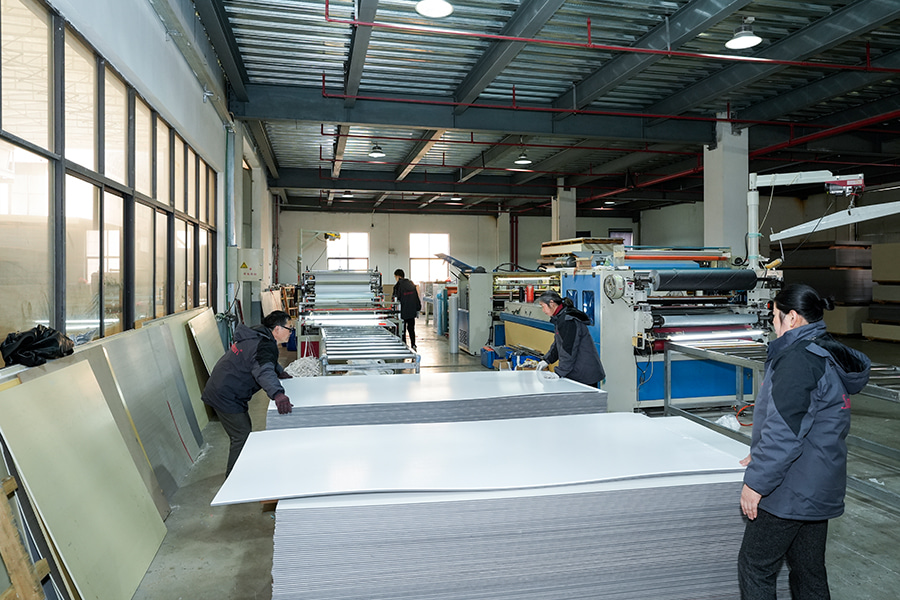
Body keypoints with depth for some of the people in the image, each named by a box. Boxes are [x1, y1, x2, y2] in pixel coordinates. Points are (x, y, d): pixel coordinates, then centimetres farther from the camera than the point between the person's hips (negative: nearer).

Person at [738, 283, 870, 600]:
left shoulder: (797, 359, -22)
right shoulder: (831, 354, 10)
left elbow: (784, 430, -26)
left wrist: (757, 481, -17)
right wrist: (761, 456, 22)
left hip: (790, 490, -10)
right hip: (821, 488, 10)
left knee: (755, 568, 4)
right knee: (809, 571, 19)